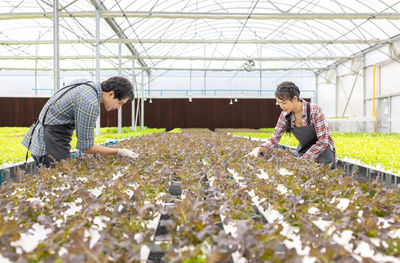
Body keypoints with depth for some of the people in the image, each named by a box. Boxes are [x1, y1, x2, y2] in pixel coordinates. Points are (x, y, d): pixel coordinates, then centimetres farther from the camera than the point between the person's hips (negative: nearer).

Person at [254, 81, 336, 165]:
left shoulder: (314, 111, -22)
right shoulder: (285, 115, -8)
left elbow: (323, 141, -21)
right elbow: (275, 138, -3)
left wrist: (304, 159, -25)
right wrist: (261, 149, -22)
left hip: (323, 154, -4)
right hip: (303, 154, 4)